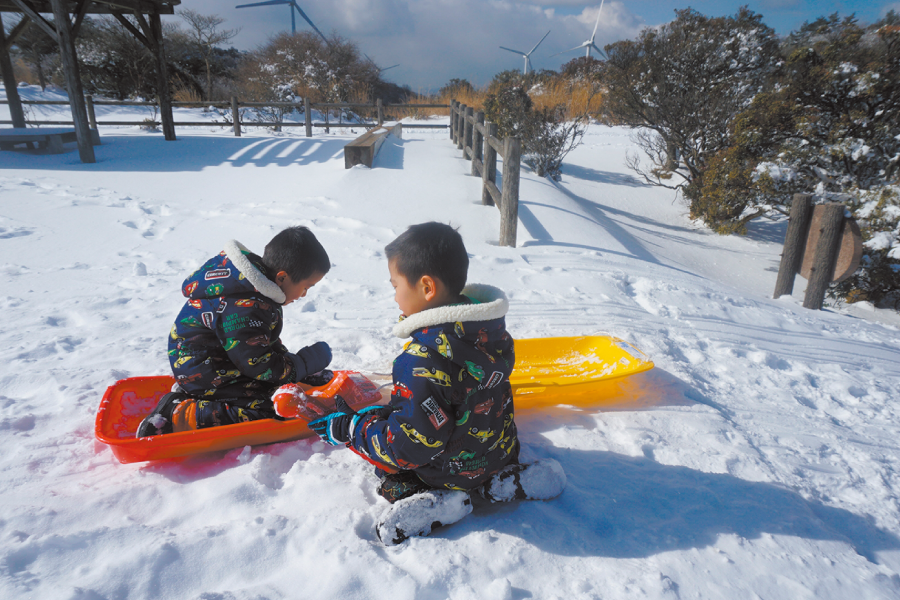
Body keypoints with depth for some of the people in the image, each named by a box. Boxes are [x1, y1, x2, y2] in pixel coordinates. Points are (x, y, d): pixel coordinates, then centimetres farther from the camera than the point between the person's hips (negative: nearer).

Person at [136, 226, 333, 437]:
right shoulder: (245, 310, -31)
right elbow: (261, 367, -24)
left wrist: (283, 355, 5)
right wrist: (312, 360, -15)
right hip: (206, 377, -11)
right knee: (270, 412, -19)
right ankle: (177, 415, -14)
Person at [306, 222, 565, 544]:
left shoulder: (424, 361, -33)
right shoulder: (492, 328, -8)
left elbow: (410, 447, -27)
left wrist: (347, 429, -13)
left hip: (454, 471, -6)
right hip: (501, 452, 7)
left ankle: (434, 503, -6)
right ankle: (502, 482, 11)